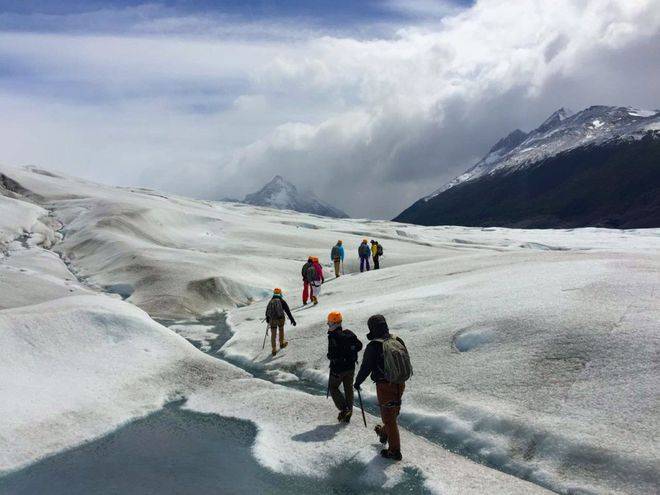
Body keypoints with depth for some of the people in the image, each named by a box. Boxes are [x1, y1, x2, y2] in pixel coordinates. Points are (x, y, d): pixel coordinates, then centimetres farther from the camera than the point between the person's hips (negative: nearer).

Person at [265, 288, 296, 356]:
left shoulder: (270, 301, 8)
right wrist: (292, 319, -4)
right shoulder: (282, 301, -2)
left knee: (273, 334, 9)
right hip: (280, 319, -1)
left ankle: (274, 349, 6)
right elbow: (287, 311, -6)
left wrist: (267, 320, 33)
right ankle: (282, 343, 41)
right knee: (281, 330, 25)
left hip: (272, 320, 2)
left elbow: (267, 312, 17)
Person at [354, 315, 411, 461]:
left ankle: (394, 451, 13)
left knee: (389, 417, 6)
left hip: (385, 386, -6)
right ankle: (385, 433, 51)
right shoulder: (398, 340, -2)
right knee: (394, 411, 27)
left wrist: (357, 382, 6)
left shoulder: (373, 346, -19)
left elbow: (365, 367, -12)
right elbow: (407, 360, 10)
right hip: (400, 384, 7)